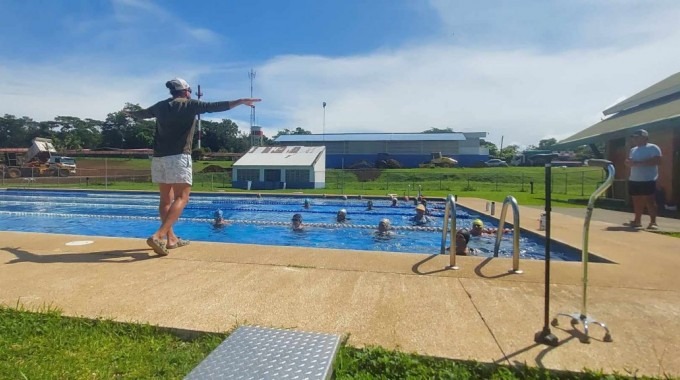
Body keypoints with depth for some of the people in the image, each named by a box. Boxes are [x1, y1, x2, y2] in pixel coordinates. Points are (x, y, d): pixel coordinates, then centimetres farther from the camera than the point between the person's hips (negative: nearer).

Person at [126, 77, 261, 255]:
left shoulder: (160, 106, 18)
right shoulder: (191, 104, 2)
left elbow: (142, 113, 36)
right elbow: (216, 106, -2)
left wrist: (129, 112, 58)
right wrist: (241, 101, 3)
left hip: (159, 157, 7)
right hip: (178, 156, -6)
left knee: (166, 199, 12)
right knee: (181, 198, -7)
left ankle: (171, 239, 17)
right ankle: (158, 236, -22)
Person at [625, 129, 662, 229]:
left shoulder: (653, 148, -6)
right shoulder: (633, 150, 17)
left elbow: (657, 160, -18)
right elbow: (630, 162, 20)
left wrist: (638, 163, -23)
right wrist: (629, 162, -5)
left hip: (648, 180, -7)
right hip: (634, 180, 7)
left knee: (649, 200, -5)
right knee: (637, 200, 10)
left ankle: (653, 222, -2)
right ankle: (637, 220, 17)